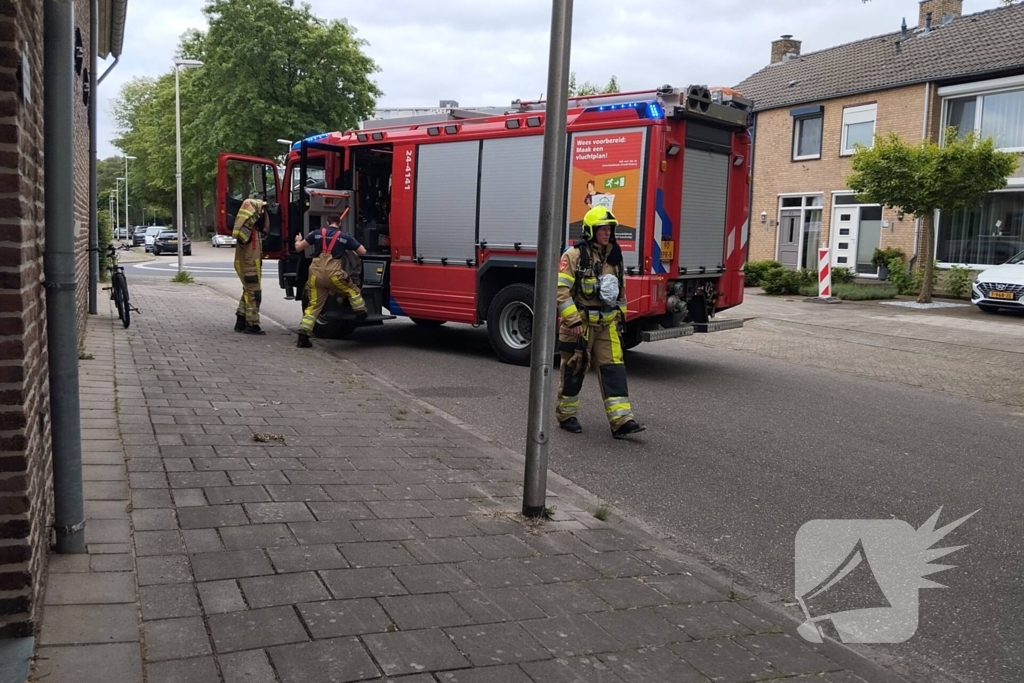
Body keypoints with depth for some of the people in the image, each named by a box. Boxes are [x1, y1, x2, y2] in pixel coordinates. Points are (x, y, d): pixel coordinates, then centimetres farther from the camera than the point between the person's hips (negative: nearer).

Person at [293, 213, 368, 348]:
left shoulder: (317, 233, 13)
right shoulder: (345, 237, 9)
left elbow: (298, 247, 17)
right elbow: (363, 252, 14)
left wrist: (298, 240, 41)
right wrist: (353, 245, 35)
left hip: (316, 274, 2)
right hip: (333, 275, -2)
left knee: (314, 305, 9)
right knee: (352, 290, 26)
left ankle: (303, 334, 1)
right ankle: (361, 313, 22)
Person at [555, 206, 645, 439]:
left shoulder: (614, 255, 10)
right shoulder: (575, 255, -11)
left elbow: (620, 289, 21)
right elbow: (561, 290, -17)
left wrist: (621, 316, 19)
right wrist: (573, 321, -22)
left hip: (607, 324, 5)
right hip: (580, 323, -5)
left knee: (613, 369, -3)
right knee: (574, 370, 6)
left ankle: (621, 420, -5)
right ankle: (566, 415, 23)